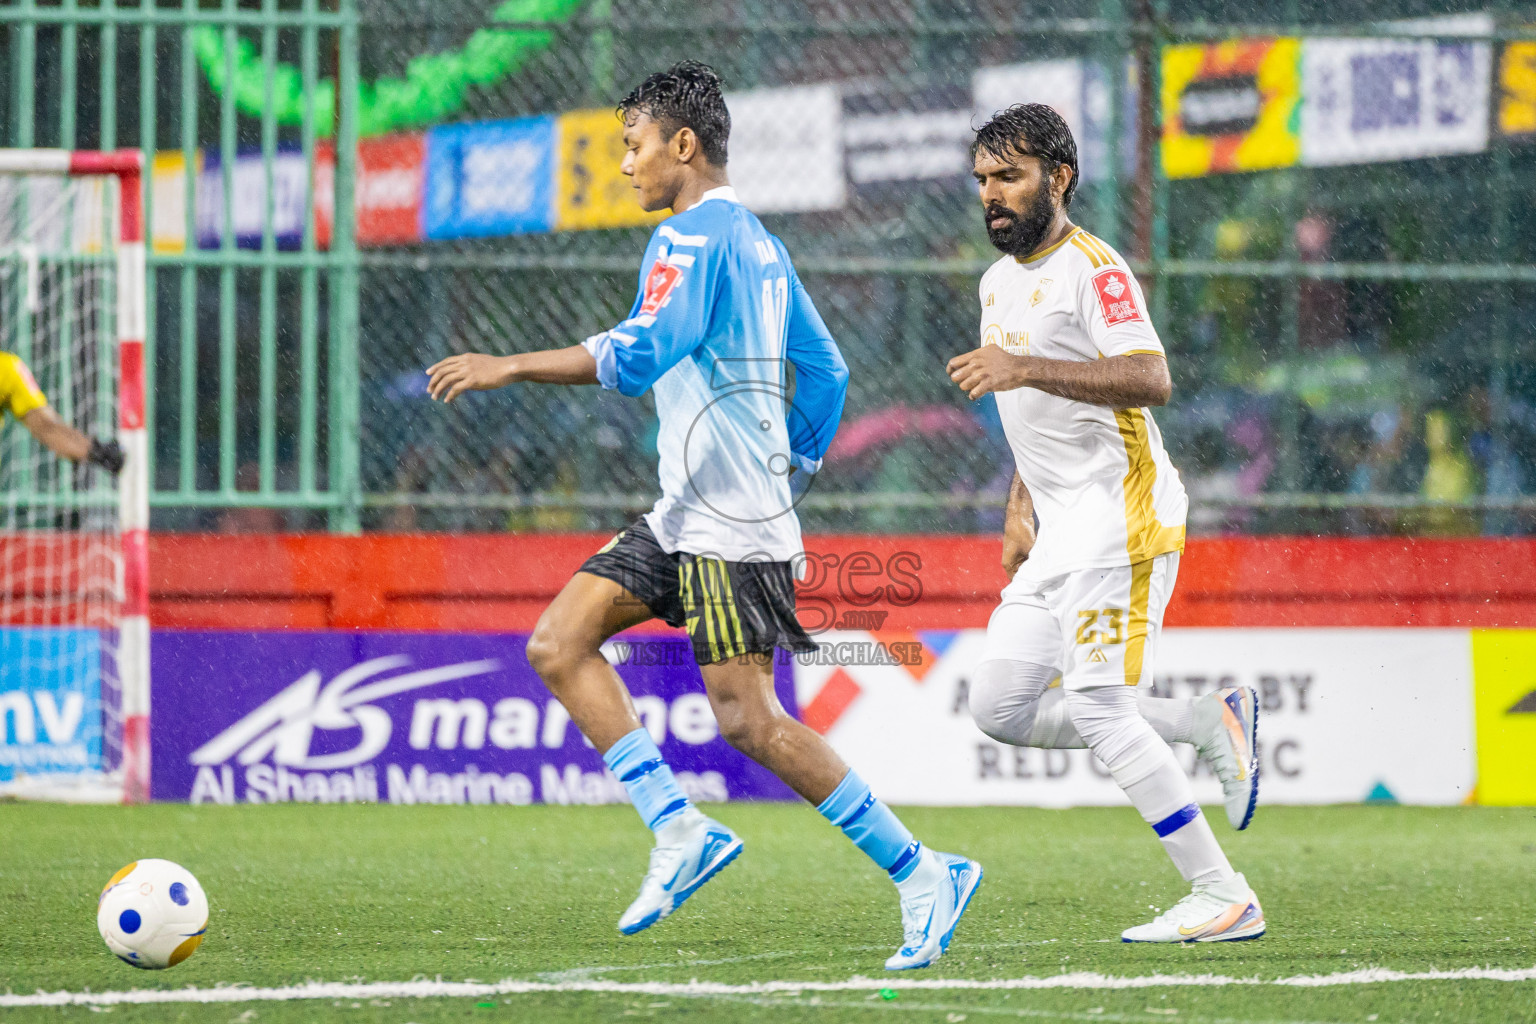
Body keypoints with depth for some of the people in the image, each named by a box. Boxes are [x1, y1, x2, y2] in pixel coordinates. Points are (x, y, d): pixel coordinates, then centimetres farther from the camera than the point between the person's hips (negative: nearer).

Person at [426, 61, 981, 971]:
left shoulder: (692, 238, -12)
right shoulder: (758, 243, 17)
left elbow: (638, 355, -25)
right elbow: (826, 371, 22)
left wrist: (509, 368, -21)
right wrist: (792, 468, 27)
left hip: (732, 525, -10)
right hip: (686, 515, 10)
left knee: (746, 719, -12)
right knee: (560, 646, 4)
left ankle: (923, 874, -8)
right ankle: (680, 830, -1)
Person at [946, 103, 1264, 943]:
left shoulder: (1092, 270, -13)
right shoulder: (1000, 282, 17)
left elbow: (1150, 378, -27)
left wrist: (1025, 369, -34)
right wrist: (1020, 511, 24)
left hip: (1120, 519, -10)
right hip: (1063, 529, 10)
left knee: (1098, 710, -13)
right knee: (1001, 709, 5)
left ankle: (1224, 900, -6)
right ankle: (1212, 724, 14)